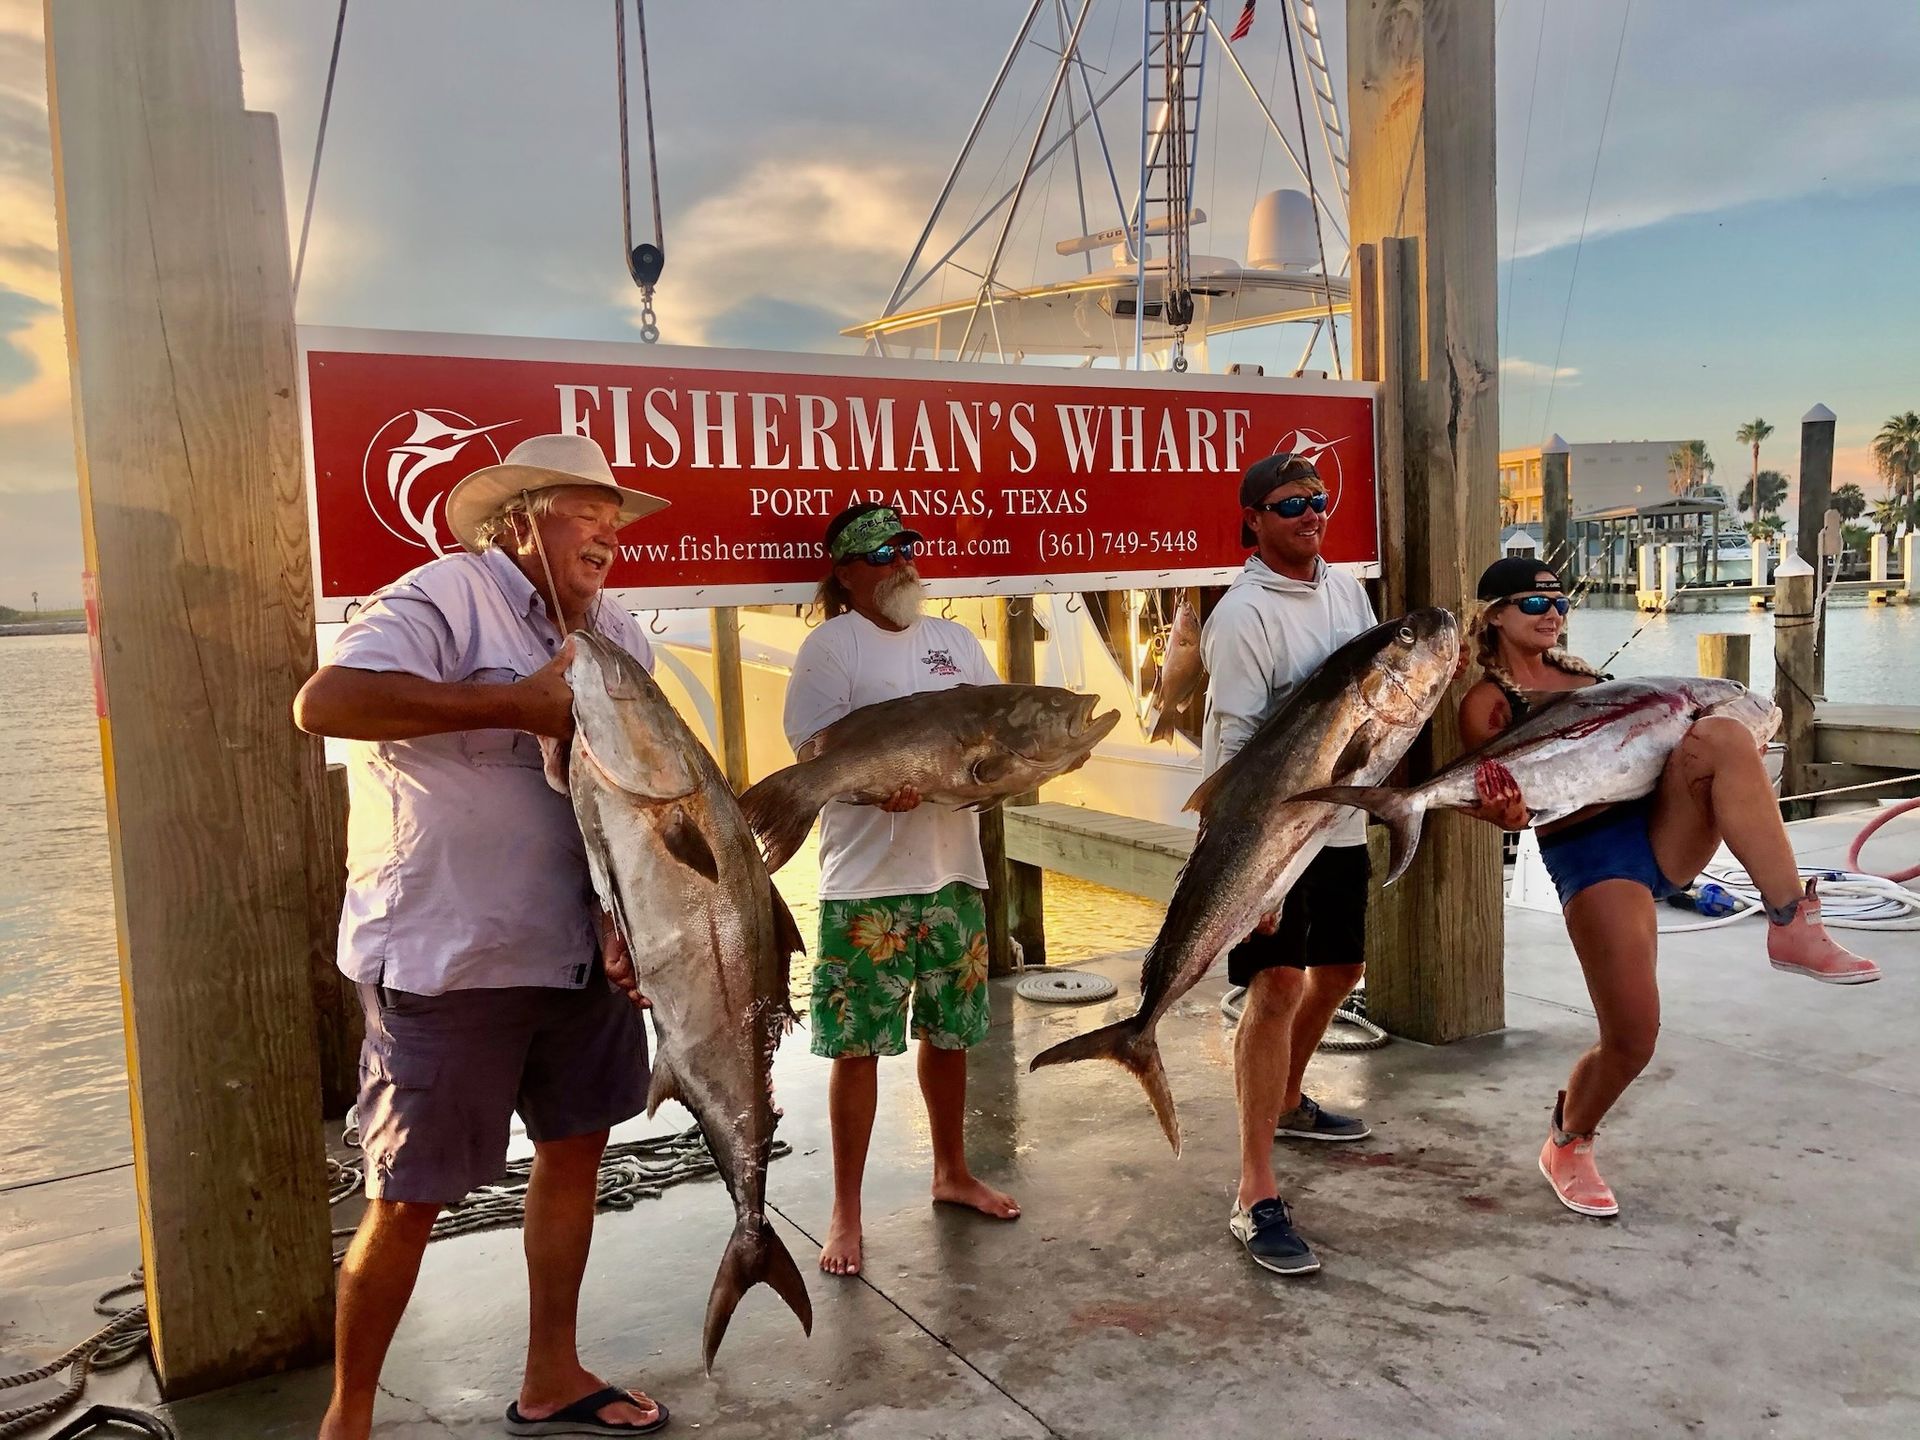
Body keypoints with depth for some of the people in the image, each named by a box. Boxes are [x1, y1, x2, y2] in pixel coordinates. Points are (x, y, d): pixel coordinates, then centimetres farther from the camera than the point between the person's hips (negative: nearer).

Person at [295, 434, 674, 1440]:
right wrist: (518, 703, -27)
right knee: (411, 1198, 4)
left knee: (576, 1146, 17)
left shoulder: (612, 636, 9)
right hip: (445, 961, -7)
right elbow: (323, 703, -28)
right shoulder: (448, 596, -13)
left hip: (581, 949, 8)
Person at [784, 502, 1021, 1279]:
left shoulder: (956, 640, 14)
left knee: (949, 1032, 17)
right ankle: (846, 1213, 15)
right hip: (867, 882, -5)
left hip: (955, 871, 5)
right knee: (857, 1046, 1)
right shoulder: (831, 645, -3)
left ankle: (952, 1171, 36)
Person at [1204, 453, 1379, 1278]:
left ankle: (1288, 1102, 46)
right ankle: (1256, 1198, -9)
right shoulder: (1245, 614, -16)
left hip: (1342, 822, 9)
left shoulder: (1346, 590, 9)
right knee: (1277, 988, -13)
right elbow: (1232, 745, -21)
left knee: (1339, 969, 21)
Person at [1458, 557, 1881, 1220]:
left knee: (1719, 734, -26)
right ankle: (1567, 1146, 22)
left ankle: (1791, 926, -27)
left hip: (1665, 831, 5)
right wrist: (1506, 811, -29)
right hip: (1589, 856, -5)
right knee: (1630, 1039, -10)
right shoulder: (1487, 703, 1)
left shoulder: (1578, 672, 21)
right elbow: (1511, 811, -7)